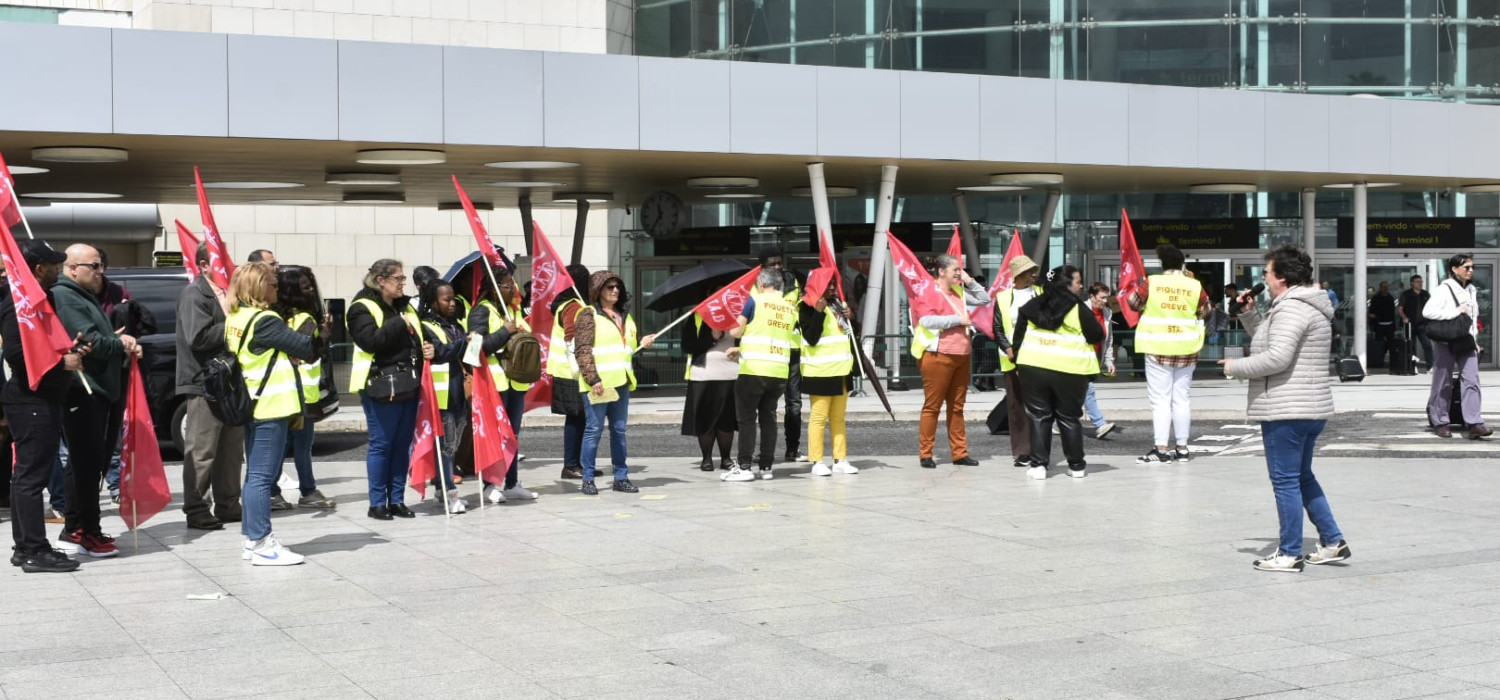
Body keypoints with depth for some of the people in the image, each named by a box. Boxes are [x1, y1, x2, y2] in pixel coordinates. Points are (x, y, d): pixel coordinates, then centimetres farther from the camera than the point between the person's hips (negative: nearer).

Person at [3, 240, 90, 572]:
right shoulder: (20, 302, -15)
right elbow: (15, 353, -23)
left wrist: (70, 350, 7)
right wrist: (62, 362, -17)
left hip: (40, 399, 11)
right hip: (32, 401, -11)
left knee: (26, 474, 14)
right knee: (32, 474, -9)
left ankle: (24, 546, 21)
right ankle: (34, 551, -7)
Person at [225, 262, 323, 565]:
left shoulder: (234, 318, 11)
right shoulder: (264, 321, -16)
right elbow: (306, 348, -13)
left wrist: (287, 356, 1)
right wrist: (321, 333, 4)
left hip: (252, 404, 9)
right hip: (270, 406, -9)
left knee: (255, 474, 14)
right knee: (263, 475, -6)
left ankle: (252, 539, 20)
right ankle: (262, 544, -3)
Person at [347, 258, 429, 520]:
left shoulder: (406, 306, 18)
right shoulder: (362, 308, -6)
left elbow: (418, 338, 28)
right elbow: (370, 340, -22)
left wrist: (426, 349, 6)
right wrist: (400, 324, -16)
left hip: (409, 386, 7)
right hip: (381, 387, -7)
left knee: (403, 444, 9)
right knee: (381, 444, -2)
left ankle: (397, 500, 17)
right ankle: (377, 503, 6)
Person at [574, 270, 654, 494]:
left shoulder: (625, 317, 19)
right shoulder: (589, 316, -4)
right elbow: (582, 350, -11)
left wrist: (642, 344, 9)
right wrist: (593, 379, -18)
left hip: (621, 382, 7)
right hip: (599, 383, -7)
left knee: (619, 430, 10)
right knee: (594, 429, -4)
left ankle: (621, 477, 16)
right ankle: (588, 479, 3)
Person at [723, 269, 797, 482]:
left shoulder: (755, 300, -4)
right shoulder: (790, 308, 12)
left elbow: (735, 331, -3)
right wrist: (741, 349, 25)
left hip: (753, 370, -5)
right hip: (780, 371, 5)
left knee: (747, 418, 1)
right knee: (768, 417, 13)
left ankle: (744, 467, -1)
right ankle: (766, 466, 13)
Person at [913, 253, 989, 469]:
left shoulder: (959, 292, 14)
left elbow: (985, 300, 21)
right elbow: (926, 320, -22)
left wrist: (970, 281, 8)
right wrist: (958, 319, -17)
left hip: (962, 356, 7)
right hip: (938, 356, -7)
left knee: (957, 407, 11)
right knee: (932, 406, -1)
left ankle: (959, 453, 15)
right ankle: (925, 454, 4)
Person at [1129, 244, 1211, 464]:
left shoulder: (1151, 283, -7)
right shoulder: (1194, 286, -2)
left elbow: (1132, 302, 4)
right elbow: (1206, 310, 13)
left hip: (1158, 349, -2)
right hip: (1186, 350, 2)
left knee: (1160, 400, 0)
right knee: (1182, 399, 10)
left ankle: (1161, 449, -3)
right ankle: (1182, 448, 13)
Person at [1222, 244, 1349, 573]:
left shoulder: (1291, 308, -16)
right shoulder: (1309, 306, 18)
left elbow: (1277, 357, -26)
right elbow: (1266, 340, 28)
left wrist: (1236, 367, -14)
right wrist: (1249, 314, 17)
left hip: (1286, 411, -11)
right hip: (1312, 408, 11)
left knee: (1286, 481, -3)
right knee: (1303, 477, 20)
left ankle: (1290, 554, 2)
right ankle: (1333, 542, 22)